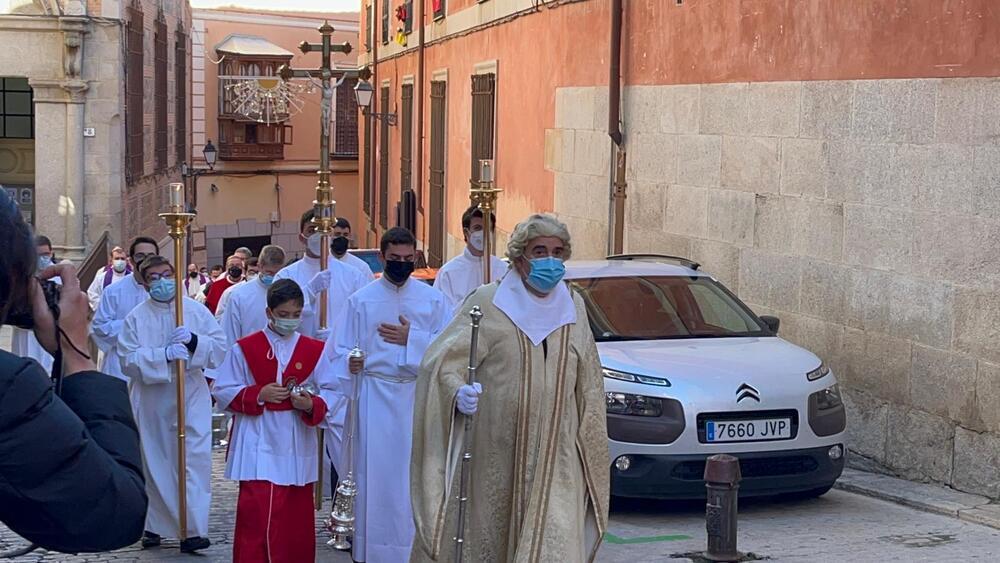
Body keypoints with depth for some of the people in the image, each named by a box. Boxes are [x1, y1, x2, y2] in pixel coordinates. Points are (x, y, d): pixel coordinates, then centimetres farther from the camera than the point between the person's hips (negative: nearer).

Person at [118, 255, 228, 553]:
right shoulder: (136, 317, 0)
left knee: (194, 460, -10)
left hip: (191, 398, 0)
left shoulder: (196, 311, 3)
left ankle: (193, 529, -10)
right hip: (151, 402, 1)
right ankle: (153, 525, 23)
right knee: (155, 462, 9)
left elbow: (220, 347, 0)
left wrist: (194, 340, -18)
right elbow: (129, 360, -9)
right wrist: (164, 355, -21)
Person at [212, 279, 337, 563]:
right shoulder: (245, 348, 1)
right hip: (258, 446, -2)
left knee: (297, 516, 8)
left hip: (298, 449, 2)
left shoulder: (315, 350, 6)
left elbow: (332, 393, 3)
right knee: (256, 516, -8)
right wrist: (258, 395, -12)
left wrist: (311, 405, -18)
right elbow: (223, 391, 2)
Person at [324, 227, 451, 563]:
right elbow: (341, 352, 3)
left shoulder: (433, 300, 4)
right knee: (376, 474, 1)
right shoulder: (361, 300, 3)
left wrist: (412, 338, -11)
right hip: (375, 398, 0)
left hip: (419, 396, 0)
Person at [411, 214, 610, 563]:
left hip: (555, 461, 3)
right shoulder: (488, 303, -4)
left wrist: (591, 451, 14)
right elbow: (443, 358, -12)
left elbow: (588, 388, 16)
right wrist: (457, 392, -33)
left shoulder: (573, 308, 10)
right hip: (495, 459, -2)